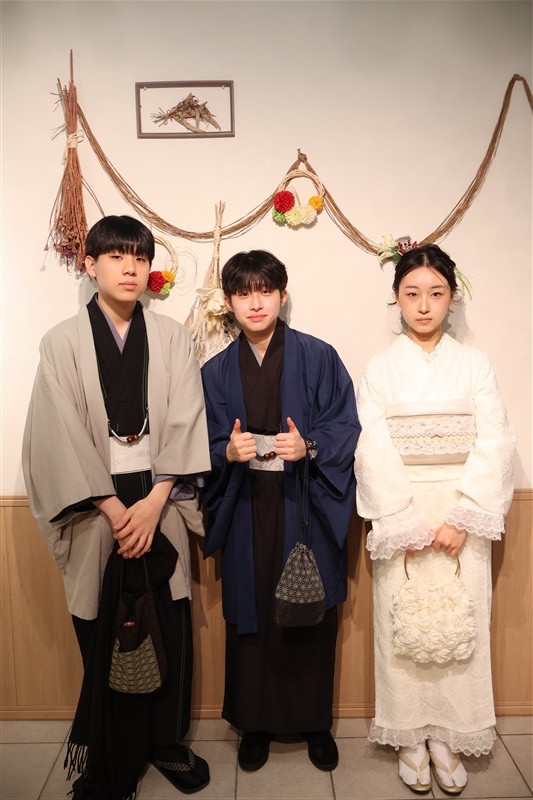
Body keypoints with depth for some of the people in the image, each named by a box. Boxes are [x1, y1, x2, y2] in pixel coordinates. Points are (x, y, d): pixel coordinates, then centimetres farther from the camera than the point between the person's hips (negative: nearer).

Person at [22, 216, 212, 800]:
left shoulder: (171, 337, 3)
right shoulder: (63, 343, 0)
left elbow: (184, 424, -2)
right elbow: (63, 439, -5)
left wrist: (154, 502, -11)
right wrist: (114, 510, -10)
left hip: (159, 505, 1)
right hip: (97, 510, -1)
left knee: (169, 632, 8)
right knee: (103, 639, 8)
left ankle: (165, 741, 32)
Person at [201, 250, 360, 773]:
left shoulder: (318, 358, -2)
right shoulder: (216, 372, 6)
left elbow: (346, 427, -3)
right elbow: (202, 448, 6)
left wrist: (308, 447, -21)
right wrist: (228, 452, -15)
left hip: (306, 511, -1)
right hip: (247, 514, 2)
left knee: (312, 617, 9)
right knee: (250, 617, 10)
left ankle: (315, 722, 31)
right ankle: (255, 722, 32)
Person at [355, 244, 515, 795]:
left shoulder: (474, 363, 5)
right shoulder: (380, 368, 2)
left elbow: (494, 444, -3)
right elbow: (373, 452, -6)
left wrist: (461, 519, -12)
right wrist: (407, 526, -12)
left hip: (462, 512, 1)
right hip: (399, 516, -1)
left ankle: (449, 736, 25)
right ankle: (410, 737, 24)